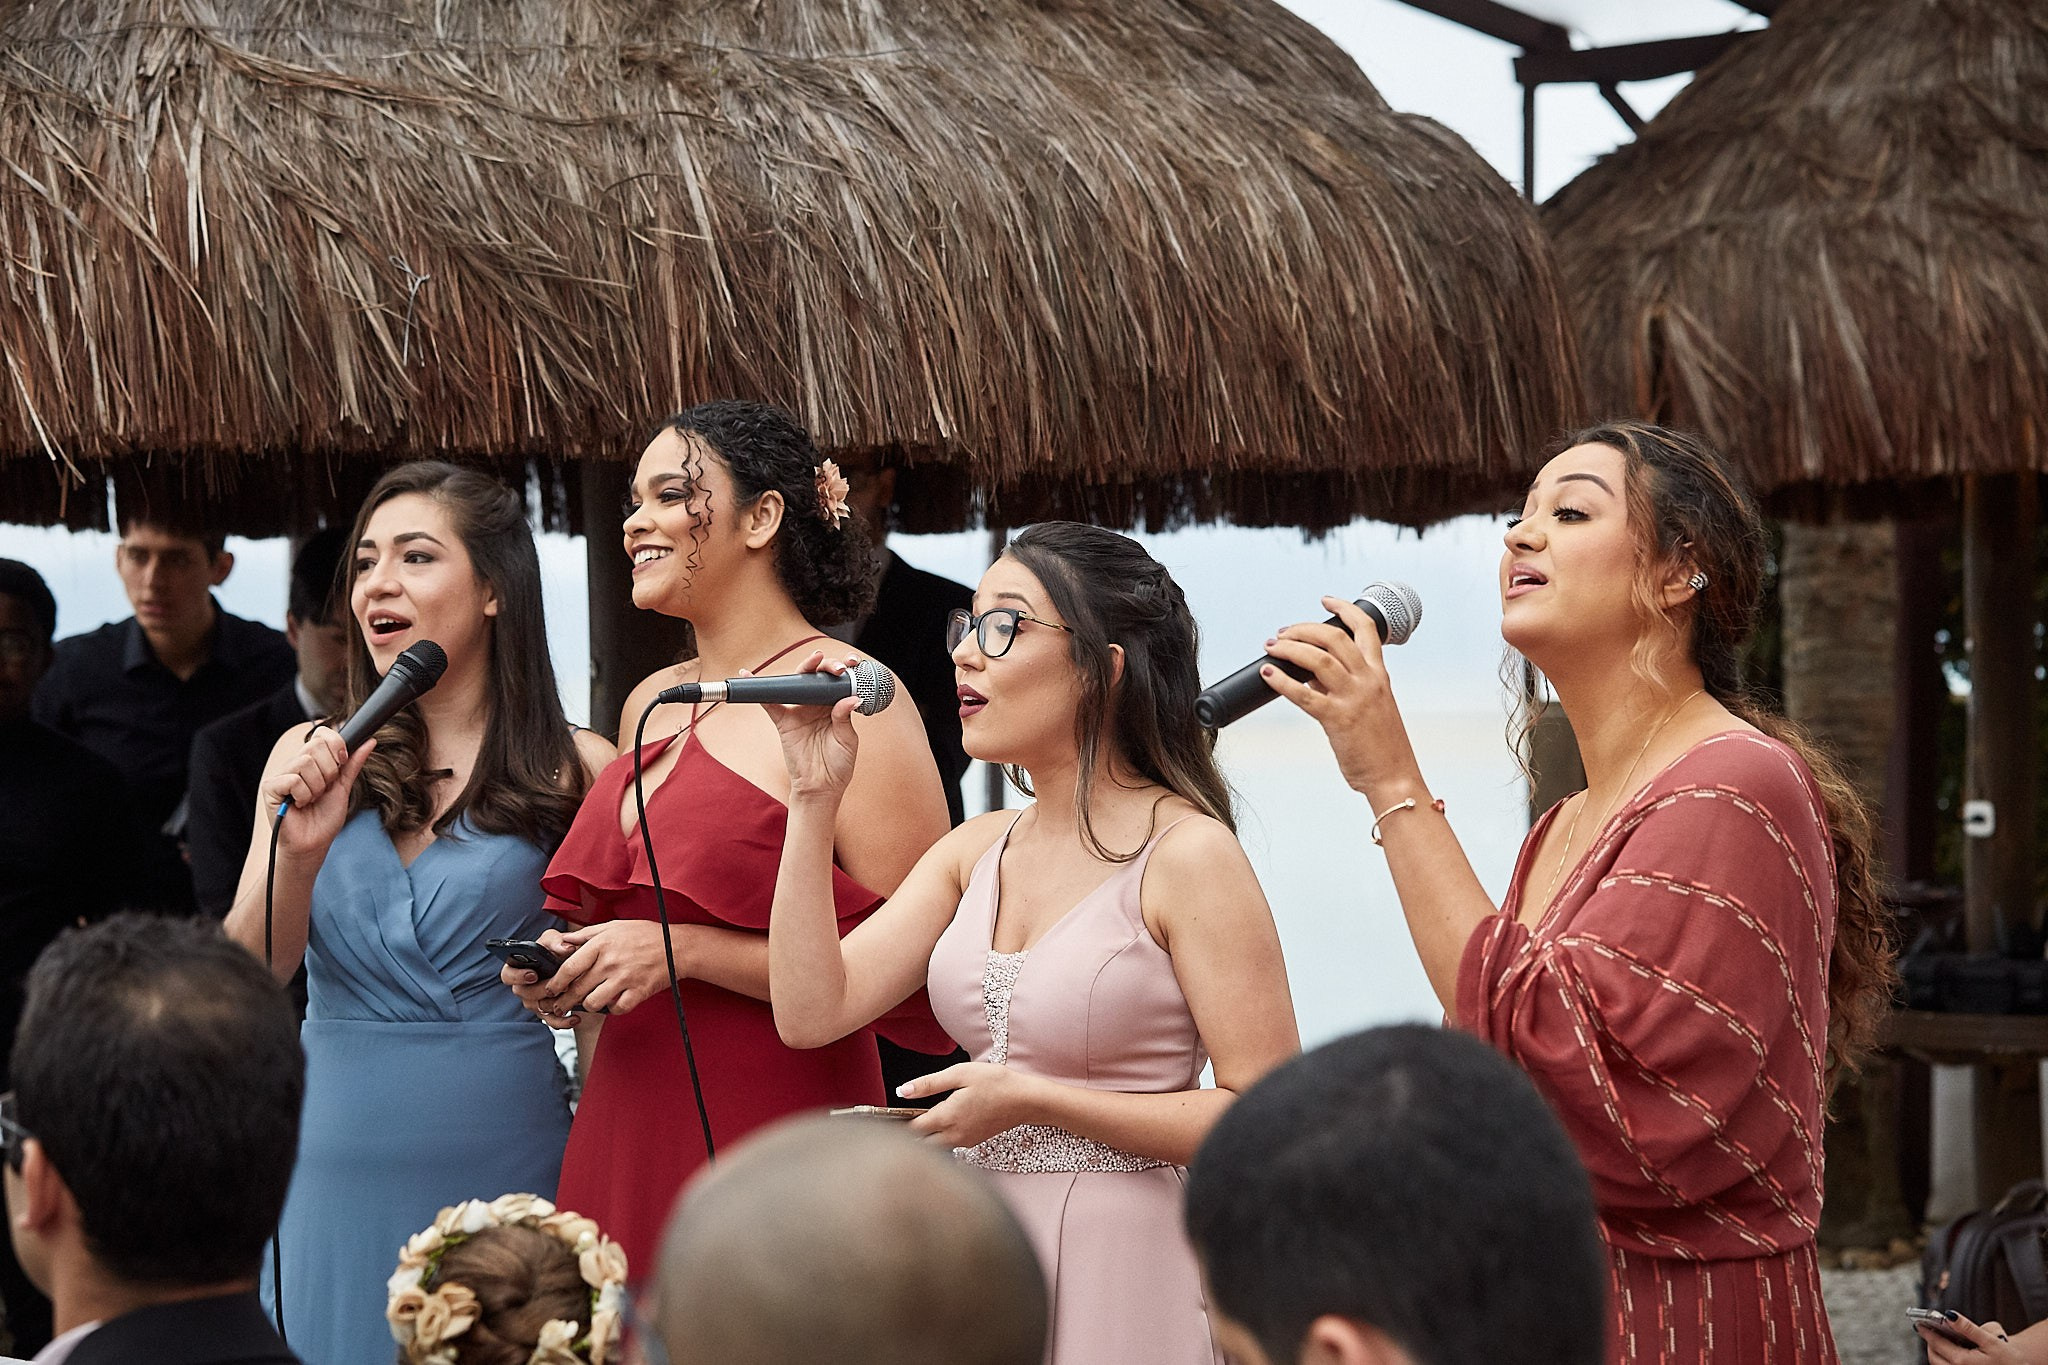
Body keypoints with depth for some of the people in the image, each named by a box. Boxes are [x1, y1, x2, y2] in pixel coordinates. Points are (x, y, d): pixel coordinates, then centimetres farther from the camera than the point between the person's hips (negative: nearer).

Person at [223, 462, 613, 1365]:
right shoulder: (310, 761, 5)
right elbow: (247, 980, -3)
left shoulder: (574, 772, -2)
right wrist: (298, 853, -18)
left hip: (506, 1155, -2)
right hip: (342, 1169, 2)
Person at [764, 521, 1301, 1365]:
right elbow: (811, 1012, -1)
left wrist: (1033, 1100, -19)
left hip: (1118, 1267, -7)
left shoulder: (1185, 854, -13)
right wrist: (815, 799, -3)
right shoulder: (975, 851, 8)